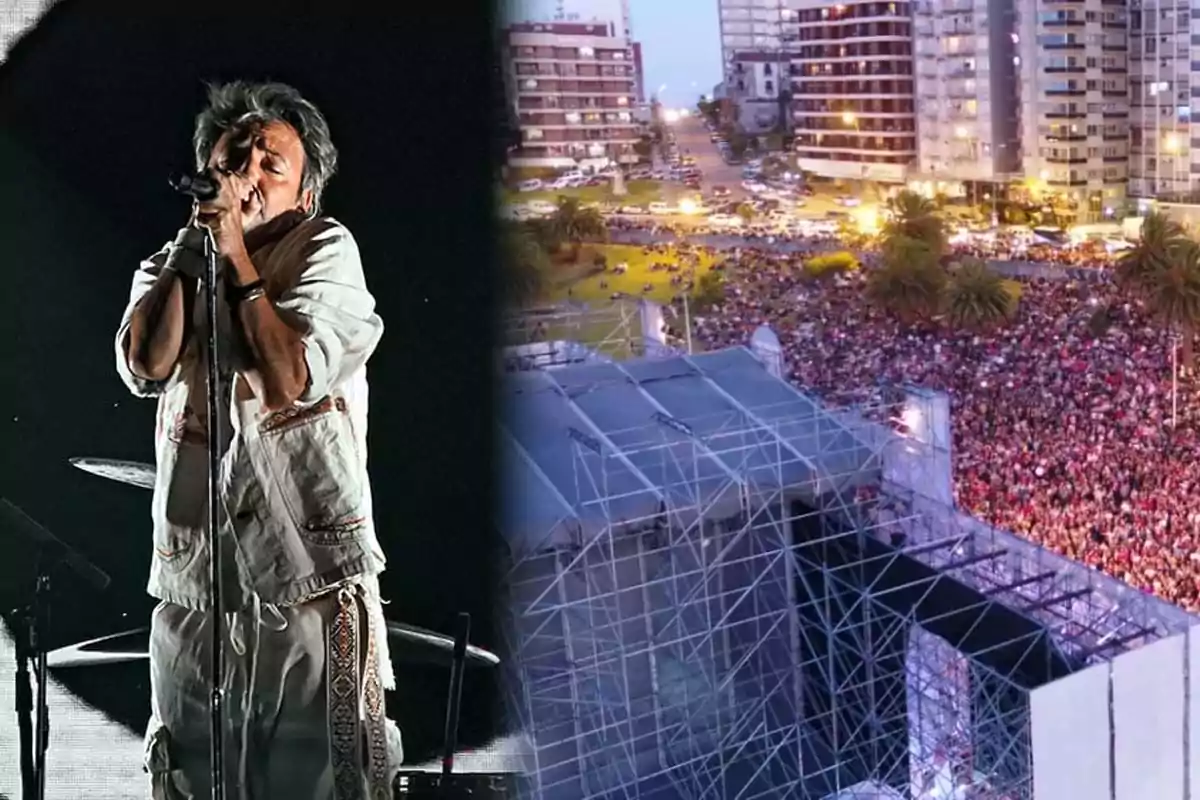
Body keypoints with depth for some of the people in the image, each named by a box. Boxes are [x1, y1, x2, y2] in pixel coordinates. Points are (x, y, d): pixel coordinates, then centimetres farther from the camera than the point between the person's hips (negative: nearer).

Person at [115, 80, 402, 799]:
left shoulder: (325, 248, -1)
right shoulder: (168, 267, 14)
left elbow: (287, 378, -15)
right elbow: (145, 367, -7)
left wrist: (235, 254, -10)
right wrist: (194, 243, -6)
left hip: (311, 575, -4)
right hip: (192, 578, 4)